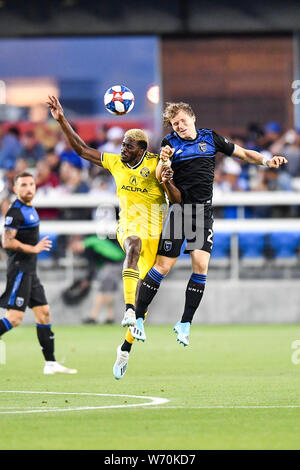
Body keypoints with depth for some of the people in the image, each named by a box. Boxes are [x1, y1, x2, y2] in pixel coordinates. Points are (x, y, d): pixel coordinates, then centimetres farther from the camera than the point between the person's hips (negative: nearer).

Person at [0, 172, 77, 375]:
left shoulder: (30, 209, 15)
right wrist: (33, 249, -22)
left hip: (30, 271, 10)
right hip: (19, 269, -10)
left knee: (44, 312, 9)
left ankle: (51, 363, 12)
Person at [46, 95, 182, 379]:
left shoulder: (155, 165, -4)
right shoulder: (116, 163, 9)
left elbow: (177, 200, -7)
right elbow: (81, 149, 14)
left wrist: (167, 183, -27)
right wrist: (62, 121, 8)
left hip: (154, 229, -1)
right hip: (128, 225, 1)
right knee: (133, 247, -37)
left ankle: (126, 347, 13)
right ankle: (129, 310, -54)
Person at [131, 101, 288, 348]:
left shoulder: (210, 138, 9)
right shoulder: (171, 143, 1)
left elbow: (243, 153, 18)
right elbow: (160, 177, -10)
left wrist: (265, 161, 1)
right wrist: (164, 161, -32)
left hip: (203, 212, 2)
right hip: (178, 208, -2)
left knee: (201, 265, -10)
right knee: (164, 265, -6)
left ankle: (185, 323, 0)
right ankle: (138, 316, 6)